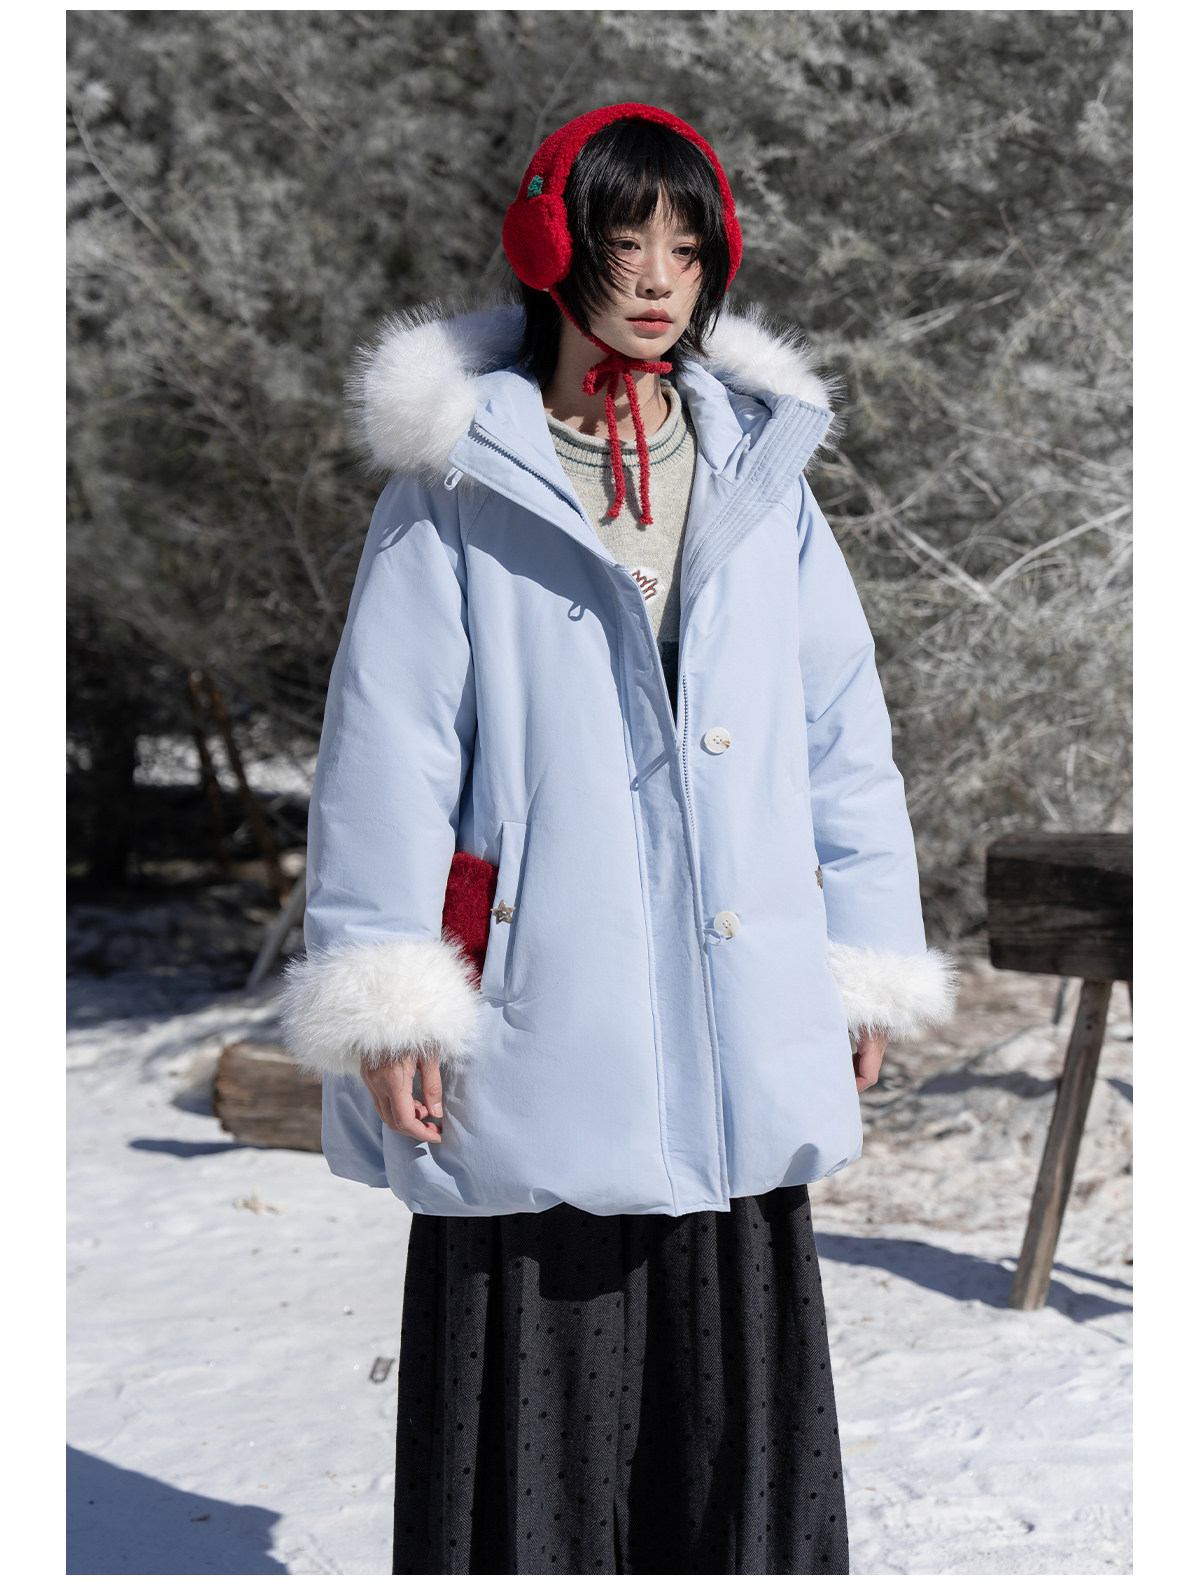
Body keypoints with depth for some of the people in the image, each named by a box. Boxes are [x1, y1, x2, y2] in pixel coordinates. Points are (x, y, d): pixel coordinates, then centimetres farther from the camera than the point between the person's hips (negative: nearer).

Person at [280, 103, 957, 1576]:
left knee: (734, 1382, 9)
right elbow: (385, 749, -3)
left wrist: (869, 965, 11)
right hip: (539, 1018, -3)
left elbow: (843, 735, 14)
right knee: (532, 1387, 2)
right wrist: (386, 999, -9)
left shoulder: (762, 474, 12)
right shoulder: (459, 486, 0)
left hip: (738, 1034, 3)